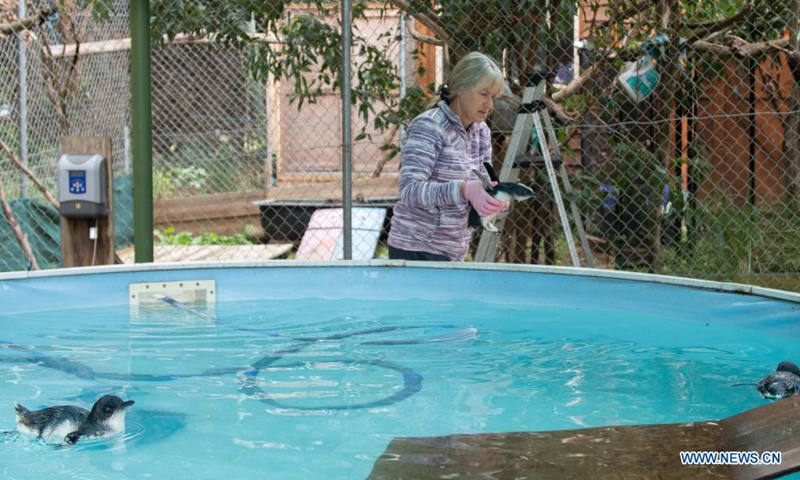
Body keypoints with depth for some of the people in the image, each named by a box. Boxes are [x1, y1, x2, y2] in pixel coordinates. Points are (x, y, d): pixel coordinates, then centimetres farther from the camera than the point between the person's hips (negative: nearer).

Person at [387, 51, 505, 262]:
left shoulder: (481, 132, 9)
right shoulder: (428, 127, -14)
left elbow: (482, 183, 12)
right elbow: (409, 190, -25)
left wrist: (491, 199, -12)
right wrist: (464, 189, -38)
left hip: (454, 253, 7)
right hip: (417, 252, -7)